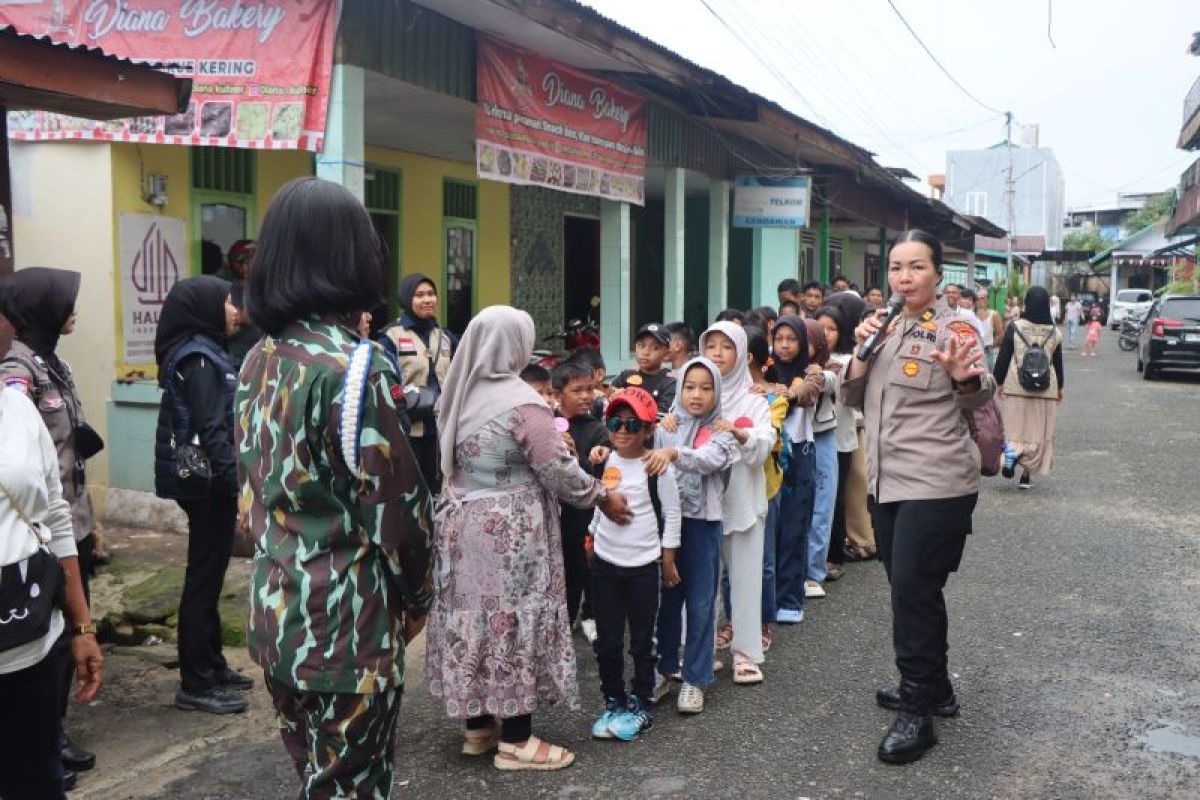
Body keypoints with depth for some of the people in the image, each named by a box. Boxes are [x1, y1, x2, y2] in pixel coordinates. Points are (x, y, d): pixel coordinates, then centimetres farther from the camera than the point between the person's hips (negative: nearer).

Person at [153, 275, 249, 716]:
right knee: (204, 577, -3)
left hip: (206, 481, 10)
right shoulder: (198, 358, -15)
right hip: (207, 481, -10)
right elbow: (210, 431, -22)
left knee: (208, 575, 16)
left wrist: (234, 479, 17)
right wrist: (239, 482, -25)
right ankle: (196, 683, 5)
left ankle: (211, 666, 27)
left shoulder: (203, 352, 15)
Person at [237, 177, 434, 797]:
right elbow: (396, 504, -17)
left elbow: (254, 487, 11)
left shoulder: (259, 362, 6)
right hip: (344, 617, -7)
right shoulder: (356, 366, -18)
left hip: (275, 607, 8)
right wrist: (416, 594, -1)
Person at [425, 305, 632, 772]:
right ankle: (516, 741, 10)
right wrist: (603, 497, -1)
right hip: (511, 532, -8)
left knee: (473, 615, 14)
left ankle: (478, 725, 26)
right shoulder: (521, 401, -18)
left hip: (462, 522, 8)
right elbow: (558, 471, -15)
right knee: (514, 621, 1)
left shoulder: (458, 394, 6)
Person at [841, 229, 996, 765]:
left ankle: (916, 712, 4)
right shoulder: (887, 328, 12)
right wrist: (863, 350, -7)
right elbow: (854, 397, 9)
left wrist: (963, 375, -39)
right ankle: (934, 688, 34)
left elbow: (981, 396, -18)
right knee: (909, 588, 17)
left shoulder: (953, 328, -7)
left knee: (914, 589, -8)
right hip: (888, 481, 7)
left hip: (937, 484, -7)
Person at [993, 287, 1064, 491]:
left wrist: (998, 381, 8)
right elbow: (1058, 362, 9)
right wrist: (1059, 387, 21)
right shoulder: (1054, 332, 1)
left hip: (1016, 387, -2)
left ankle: (1012, 452, -23)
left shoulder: (1015, 328, -6)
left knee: (1014, 427, 7)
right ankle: (1027, 473, 8)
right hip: (1046, 389, 2)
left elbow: (1003, 357, -3)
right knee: (1038, 432, 9)